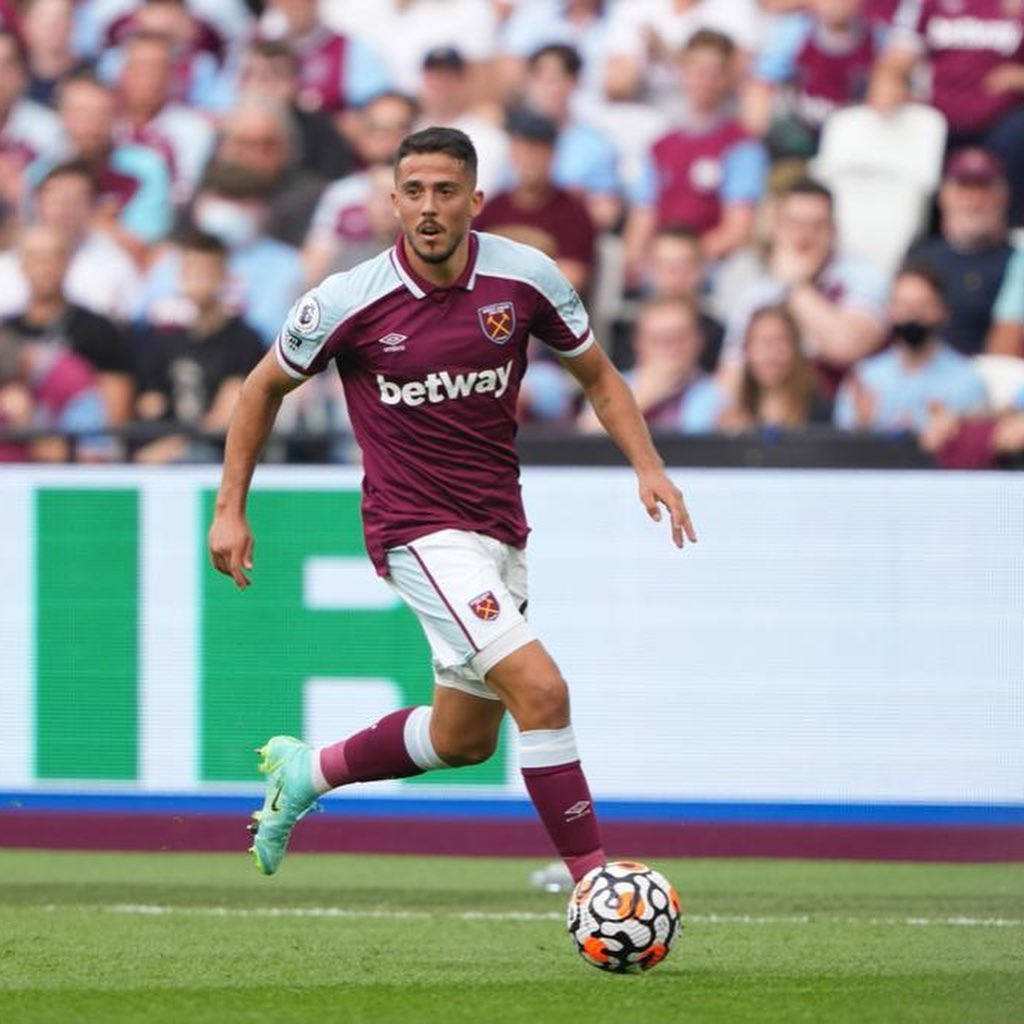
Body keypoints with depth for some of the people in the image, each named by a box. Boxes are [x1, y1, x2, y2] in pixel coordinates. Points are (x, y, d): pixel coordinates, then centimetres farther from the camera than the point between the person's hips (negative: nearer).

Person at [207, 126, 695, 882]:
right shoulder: (348, 303, -12)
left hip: (500, 528, 6)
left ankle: (307, 771, 40)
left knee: (465, 739, 17)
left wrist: (648, 467, -5)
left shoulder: (525, 278, -5)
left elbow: (597, 375, 10)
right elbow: (266, 387, 5)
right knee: (541, 690, -22)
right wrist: (231, 509, 3)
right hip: (419, 530, -6)